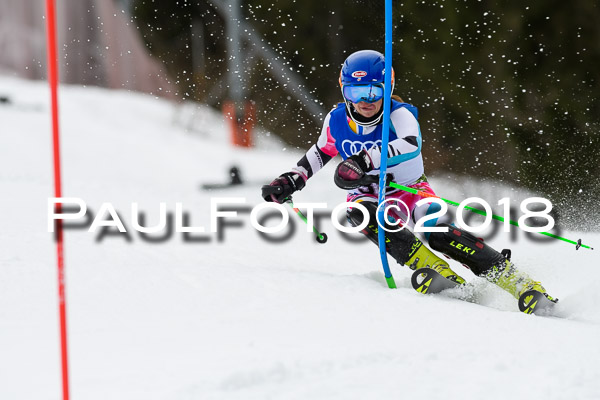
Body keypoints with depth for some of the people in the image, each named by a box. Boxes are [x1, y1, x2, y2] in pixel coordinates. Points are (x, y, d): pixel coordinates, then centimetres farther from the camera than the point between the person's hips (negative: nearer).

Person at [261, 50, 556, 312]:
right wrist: (289, 181, 4)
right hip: (369, 196, 3)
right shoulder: (337, 121, -6)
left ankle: (519, 282, -26)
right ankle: (436, 270, -38)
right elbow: (320, 153, 16)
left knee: (439, 234, -30)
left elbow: (410, 144, -44)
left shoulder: (399, 114, -20)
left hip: (410, 189, -3)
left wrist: (364, 161, -56)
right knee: (360, 215, -34)